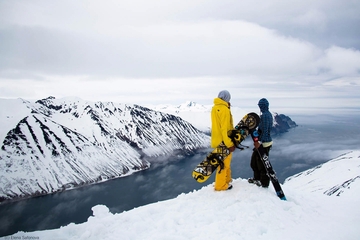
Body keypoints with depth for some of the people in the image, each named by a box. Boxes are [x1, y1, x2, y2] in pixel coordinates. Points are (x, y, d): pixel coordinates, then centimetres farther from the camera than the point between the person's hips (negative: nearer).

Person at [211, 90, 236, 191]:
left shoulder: (214, 108, 8)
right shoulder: (224, 109, -19)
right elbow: (225, 129, -24)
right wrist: (230, 144, -21)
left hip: (217, 139, 9)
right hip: (224, 141, -9)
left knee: (225, 161, 22)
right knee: (223, 163, 3)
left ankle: (226, 179, 36)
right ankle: (221, 185, 13)